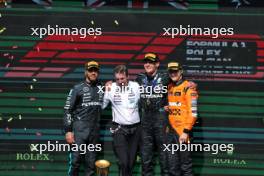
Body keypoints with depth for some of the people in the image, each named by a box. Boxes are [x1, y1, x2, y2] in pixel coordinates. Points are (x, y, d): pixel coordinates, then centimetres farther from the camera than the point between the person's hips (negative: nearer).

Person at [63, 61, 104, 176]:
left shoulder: (101, 88, 10)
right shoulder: (78, 88, -1)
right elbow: (68, 110, -4)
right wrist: (68, 131, -10)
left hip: (94, 129, 4)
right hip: (80, 128, -4)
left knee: (91, 160, 8)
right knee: (76, 159, -7)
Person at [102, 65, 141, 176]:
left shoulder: (136, 86, -2)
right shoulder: (110, 88, -6)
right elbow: (101, 105, -3)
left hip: (135, 128, 2)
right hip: (119, 129, -2)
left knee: (131, 161, 11)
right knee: (123, 161, -13)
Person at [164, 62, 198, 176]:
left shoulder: (188, 88, -10)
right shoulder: (169, 87, 12)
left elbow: (193, 112, -14)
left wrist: (186, 131, -18)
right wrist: (166, 108, 4)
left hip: (183, 130, -7)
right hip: (171, 129, 7)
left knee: (185, 164, -2)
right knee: (172, 164, 12)